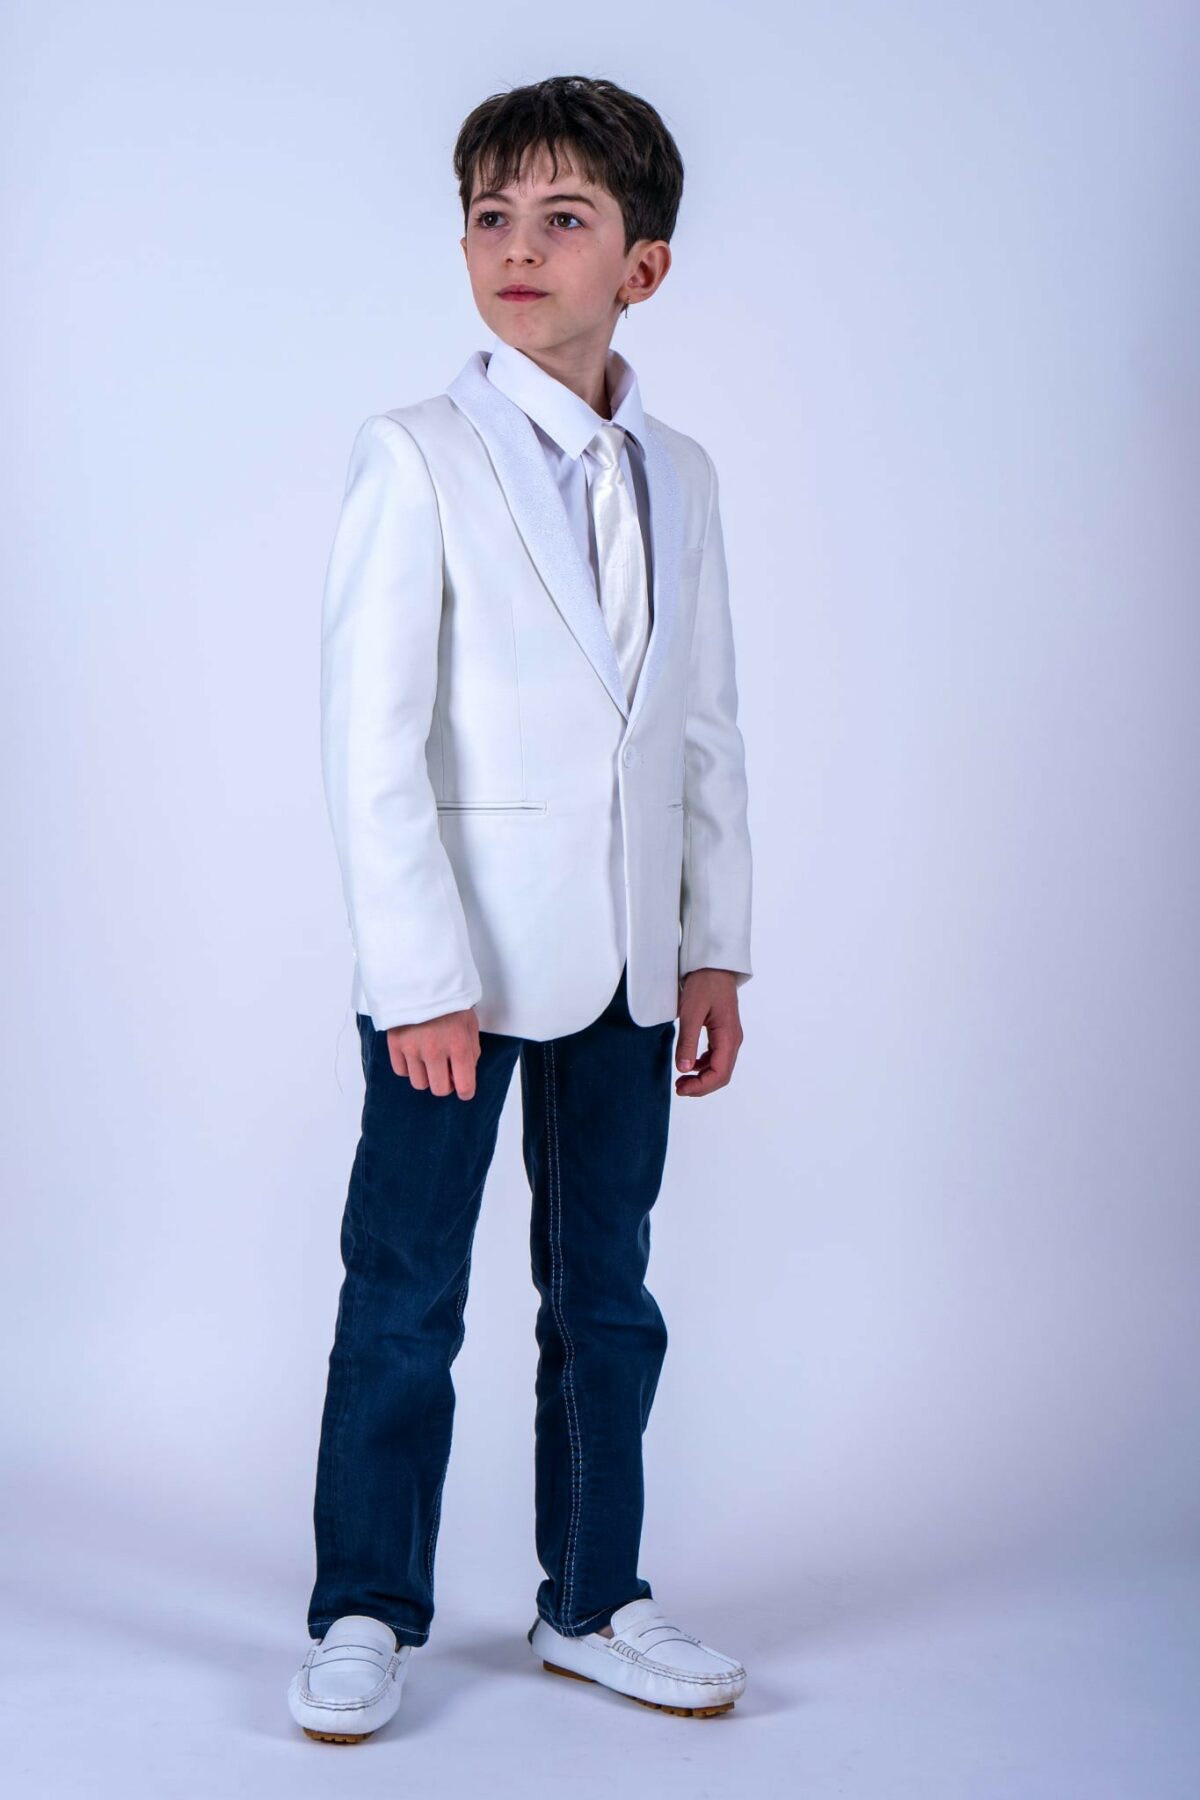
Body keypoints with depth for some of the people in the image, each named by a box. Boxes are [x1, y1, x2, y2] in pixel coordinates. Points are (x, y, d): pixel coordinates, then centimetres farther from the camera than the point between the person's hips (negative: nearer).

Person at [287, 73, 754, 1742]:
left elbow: (708, 730, 12)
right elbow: (369, 739, -11)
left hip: (623, 964, 5)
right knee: (404, 1299, 3)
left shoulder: (679, 475, 9)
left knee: (606, 1294, 12)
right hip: (458, 955, -4)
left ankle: (592, 1602, 26)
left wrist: (715, 947, 8)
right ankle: (367, 1615, 18)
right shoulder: (418, 456, -6)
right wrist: (419, 974, -16)